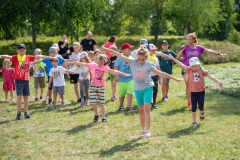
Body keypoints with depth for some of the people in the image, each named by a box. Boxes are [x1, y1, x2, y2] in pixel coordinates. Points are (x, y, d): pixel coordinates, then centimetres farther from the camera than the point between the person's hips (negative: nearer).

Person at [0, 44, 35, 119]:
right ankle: (19, 113, 0)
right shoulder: (15, 58, -5)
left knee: (26, 96, 9)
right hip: (18, 80, -3)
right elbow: (8, 57, -23)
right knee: (19, 96, -7)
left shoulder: (28, 57, 5)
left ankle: (26, 112, 17)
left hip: (26, 80, 3)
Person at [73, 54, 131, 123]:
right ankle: (96, 115, 22)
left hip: (101, 87, 0)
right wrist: (73, 62, -15)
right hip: (93, 86, 0)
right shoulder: (93, 65, -7)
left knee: (102, 103, 1)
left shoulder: (105, 68, -6)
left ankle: (103, 117, 13)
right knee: (93, 102, -4)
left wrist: (124, 74, -7)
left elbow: (114, 71, -6)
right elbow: (83, 64, -10)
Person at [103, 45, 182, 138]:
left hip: (148, 88, -3)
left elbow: (160, 73, -8)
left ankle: (148, 130, -11)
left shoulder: (149, 65, -9)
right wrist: (108, 50, -15)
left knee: (146, 108, -14)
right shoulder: (133, 62, -7)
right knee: (141, 110, 12)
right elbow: (120, 56, -11)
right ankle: (143, 130, 24)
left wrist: (174, 78, -10)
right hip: (137, 89, 3)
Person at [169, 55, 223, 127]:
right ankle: (194, 121, 17)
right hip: (193, 92, 1)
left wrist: (219, 82, -10)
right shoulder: (189, 70, -2)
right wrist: (173, 58, -14)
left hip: (201, 91, -1)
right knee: (193, 107, 5)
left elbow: (211, 77, -4)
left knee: (201, 106, -1)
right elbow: (181, 65, -8)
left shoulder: (202, 71, -2)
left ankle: (202, 113, 34)